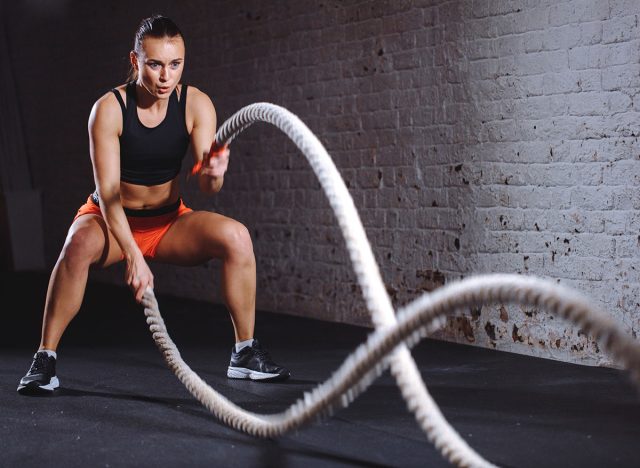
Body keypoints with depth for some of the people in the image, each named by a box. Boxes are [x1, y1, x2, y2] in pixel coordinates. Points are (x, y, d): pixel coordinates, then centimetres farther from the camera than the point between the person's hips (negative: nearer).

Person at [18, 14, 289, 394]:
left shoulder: (196, 105, -13)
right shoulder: (109, 109, -21)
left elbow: (208, 188, -20)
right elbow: (108, 193, -25)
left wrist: (214, 174, -45)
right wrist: (133, 256, -36)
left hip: (168, 220, 3)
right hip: (112, 219, -2)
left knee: (236, 236, -24)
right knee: (80, 244, -37)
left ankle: (246, 353, -10)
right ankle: (45, 359, -23)